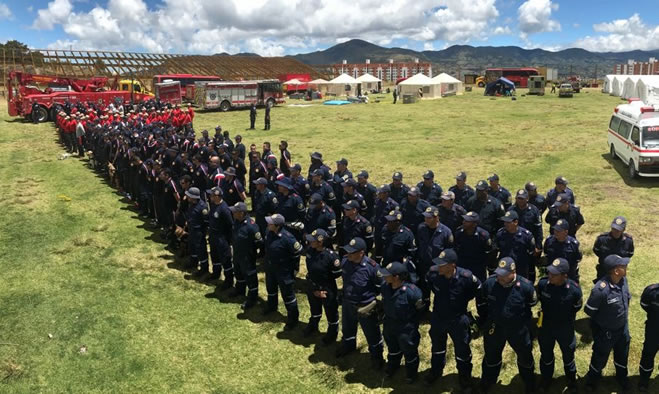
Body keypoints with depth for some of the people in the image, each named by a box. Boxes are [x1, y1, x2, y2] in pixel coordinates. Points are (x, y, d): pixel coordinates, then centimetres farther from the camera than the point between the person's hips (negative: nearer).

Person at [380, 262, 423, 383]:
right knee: (392, 348, 31)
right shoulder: (385, 287, -16)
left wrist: (413, 322, -5)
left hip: (406, 328, -5)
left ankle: (411, 373, 48)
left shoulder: (411, 291, -35)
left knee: (409, 351, 21)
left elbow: (421, 308, -18)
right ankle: (391, 367, 59)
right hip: (389, 325, 6)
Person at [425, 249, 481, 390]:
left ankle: (464, 376, 43)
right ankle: (436, 371, 50)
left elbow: (478, 288, -5)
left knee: (462, 349, 17)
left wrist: (463, 300, -3)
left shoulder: (466, 276, -30)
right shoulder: (433, 272, -24)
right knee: (437, 345, 25)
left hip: (458, 319, -2)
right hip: (437, 317, 3)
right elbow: (428, 282, 4)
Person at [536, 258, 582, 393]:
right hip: (546, 326, 1)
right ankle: (546, 379, 50)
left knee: (568, 356, 22)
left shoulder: (574, 289, -31)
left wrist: (566, 319, 6)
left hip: (565, 328, -1)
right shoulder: (542, 283, -26)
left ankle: (571, 381, 51)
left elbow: (576, 308, -7)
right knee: (546, 354, 23)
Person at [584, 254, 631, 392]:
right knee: (600, 357, 20)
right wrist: (602, 319, -4)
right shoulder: (601, 289, -37)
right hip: (606, 332, -5)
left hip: (623, 328, 6)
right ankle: (593, 378, 48)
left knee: (622, 354, 29)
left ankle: (621, 376, 57)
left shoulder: (623, 280, -15)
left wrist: (623, 317, 11)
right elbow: (589, 310, -22)